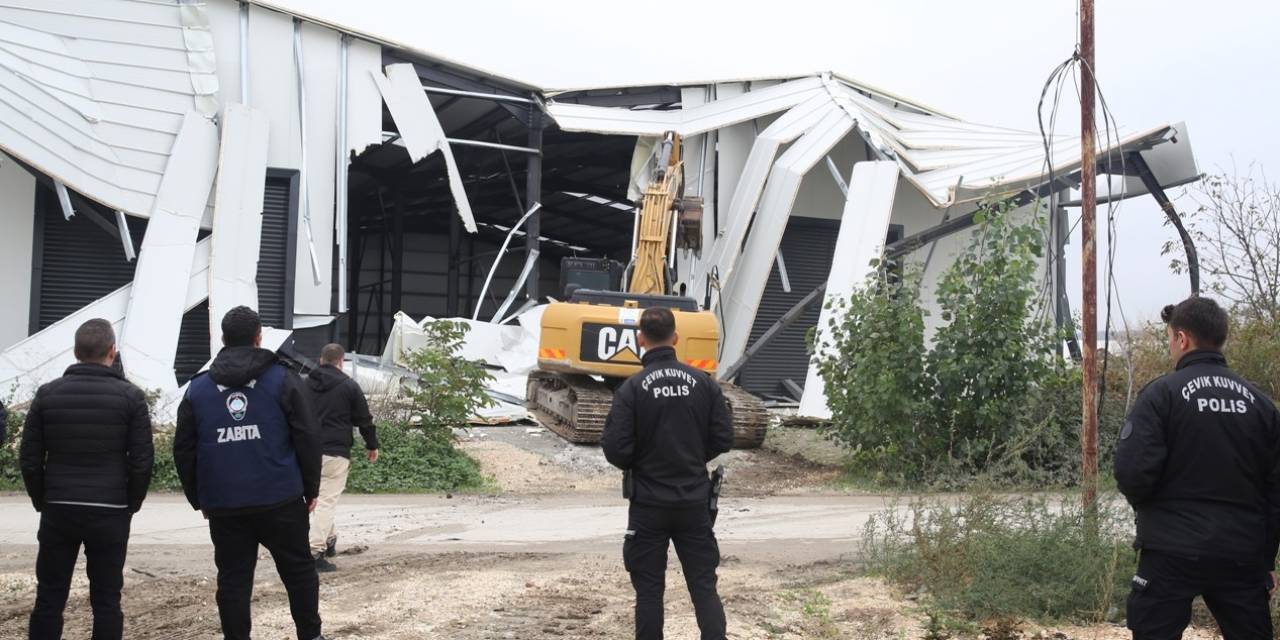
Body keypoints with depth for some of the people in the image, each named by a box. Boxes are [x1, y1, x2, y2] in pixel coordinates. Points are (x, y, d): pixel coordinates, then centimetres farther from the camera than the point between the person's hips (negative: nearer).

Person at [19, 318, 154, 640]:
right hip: (110, 513, -1)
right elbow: (142, 462, -6)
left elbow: (29, 459, 1)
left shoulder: (48, 394, 2)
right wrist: (131, 505, 8)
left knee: (49, 598, 9)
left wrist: (42, 501, 13)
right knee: (106, 599, 4)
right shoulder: (131, 397, -3)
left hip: (58, 511, 2)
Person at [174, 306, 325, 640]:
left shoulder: (198, 388, 7)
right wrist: (311, 488, 4)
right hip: (280, 500, -2)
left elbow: (184, 450, 7)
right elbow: (306, 439, -4)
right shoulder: (282, 379, -1)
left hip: (223, 505, 2)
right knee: (298, 570, 11)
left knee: (233, 579, 7)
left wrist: (198, 498, 15)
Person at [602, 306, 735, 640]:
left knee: (649, 589, 7)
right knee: (704, 585, 9)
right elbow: (723, 437, 1)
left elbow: (616, 450, -13)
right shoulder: (703, 382, -3)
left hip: (649, 503, -2)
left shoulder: (632, 388, -12)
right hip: (695, 501, 2)